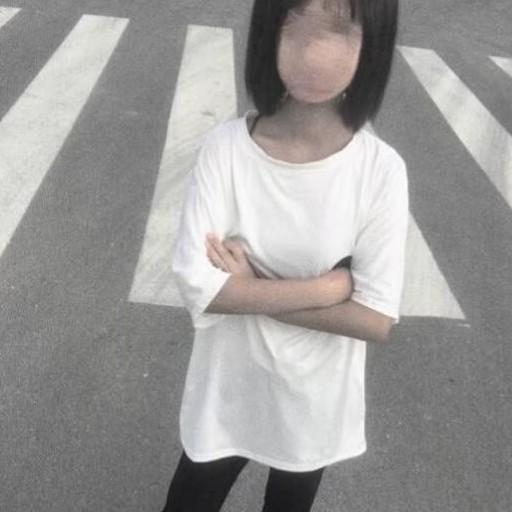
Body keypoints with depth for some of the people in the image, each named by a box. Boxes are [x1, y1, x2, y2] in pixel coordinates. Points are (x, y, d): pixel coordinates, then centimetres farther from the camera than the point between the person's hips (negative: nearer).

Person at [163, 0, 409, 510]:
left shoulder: (381, 170, -20)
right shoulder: (225, 147, -19)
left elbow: (376, 320, -20)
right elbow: (197, 285, -24)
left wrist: (248, 290, -22)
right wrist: (329, 284, -25)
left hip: (316, 401, 1)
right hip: (227, 390, 0)